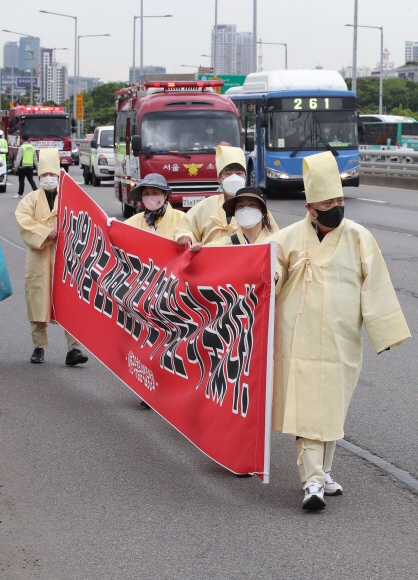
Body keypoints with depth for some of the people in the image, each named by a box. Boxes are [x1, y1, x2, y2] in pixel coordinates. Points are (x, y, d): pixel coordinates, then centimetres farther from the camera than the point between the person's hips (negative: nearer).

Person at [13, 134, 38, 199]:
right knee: (31, 180, 7)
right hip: (30, 167, 4)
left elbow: (18, 158, -12)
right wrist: (37, 166, 17)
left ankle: (20, 194, 14)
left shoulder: (21, 147, -9)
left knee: (21, 181, 6)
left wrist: (16, 167, -8)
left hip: (23, 166, -4)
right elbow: (35, 158, 10)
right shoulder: (32, 147, 7)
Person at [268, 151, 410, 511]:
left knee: (332, 406, 11)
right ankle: (313, 481, -11)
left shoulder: (359, 238, 0)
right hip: (300, 339, -2)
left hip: (340, 340, 2)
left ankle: (322, 471, 27)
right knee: (307, 406, -8)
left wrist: (384, 331, 0)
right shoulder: (291, 238, -2)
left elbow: (376, 287, 2)